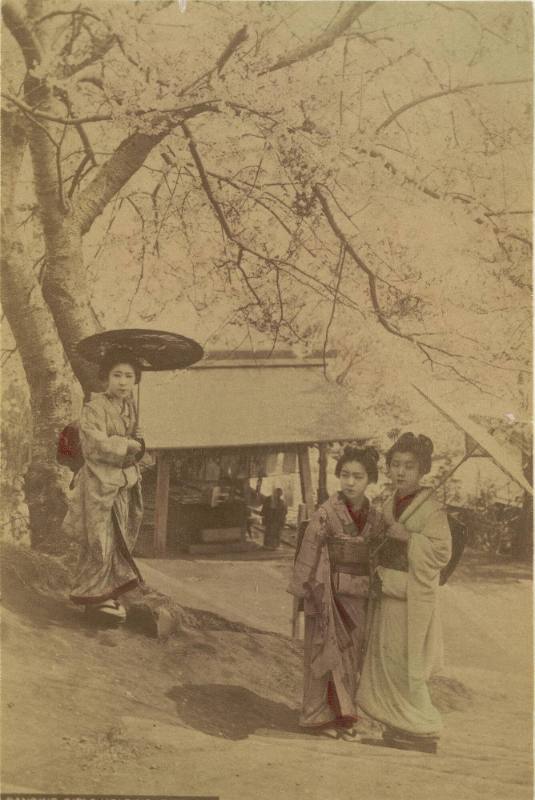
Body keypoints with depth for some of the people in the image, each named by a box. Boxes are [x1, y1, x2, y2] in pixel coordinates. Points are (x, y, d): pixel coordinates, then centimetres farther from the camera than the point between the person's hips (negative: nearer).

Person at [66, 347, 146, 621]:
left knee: (122, 540, 11)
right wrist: (129, 446, -12)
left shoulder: (130, 406, 9)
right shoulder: (94, 408, -14)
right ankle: (94, 594, 13)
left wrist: (136, 446, 2)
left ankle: (108, 592, 23)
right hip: (100, 484, -7)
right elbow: (98, 446, -22)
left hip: (125, 482, 8)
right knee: (101, 542, -3)